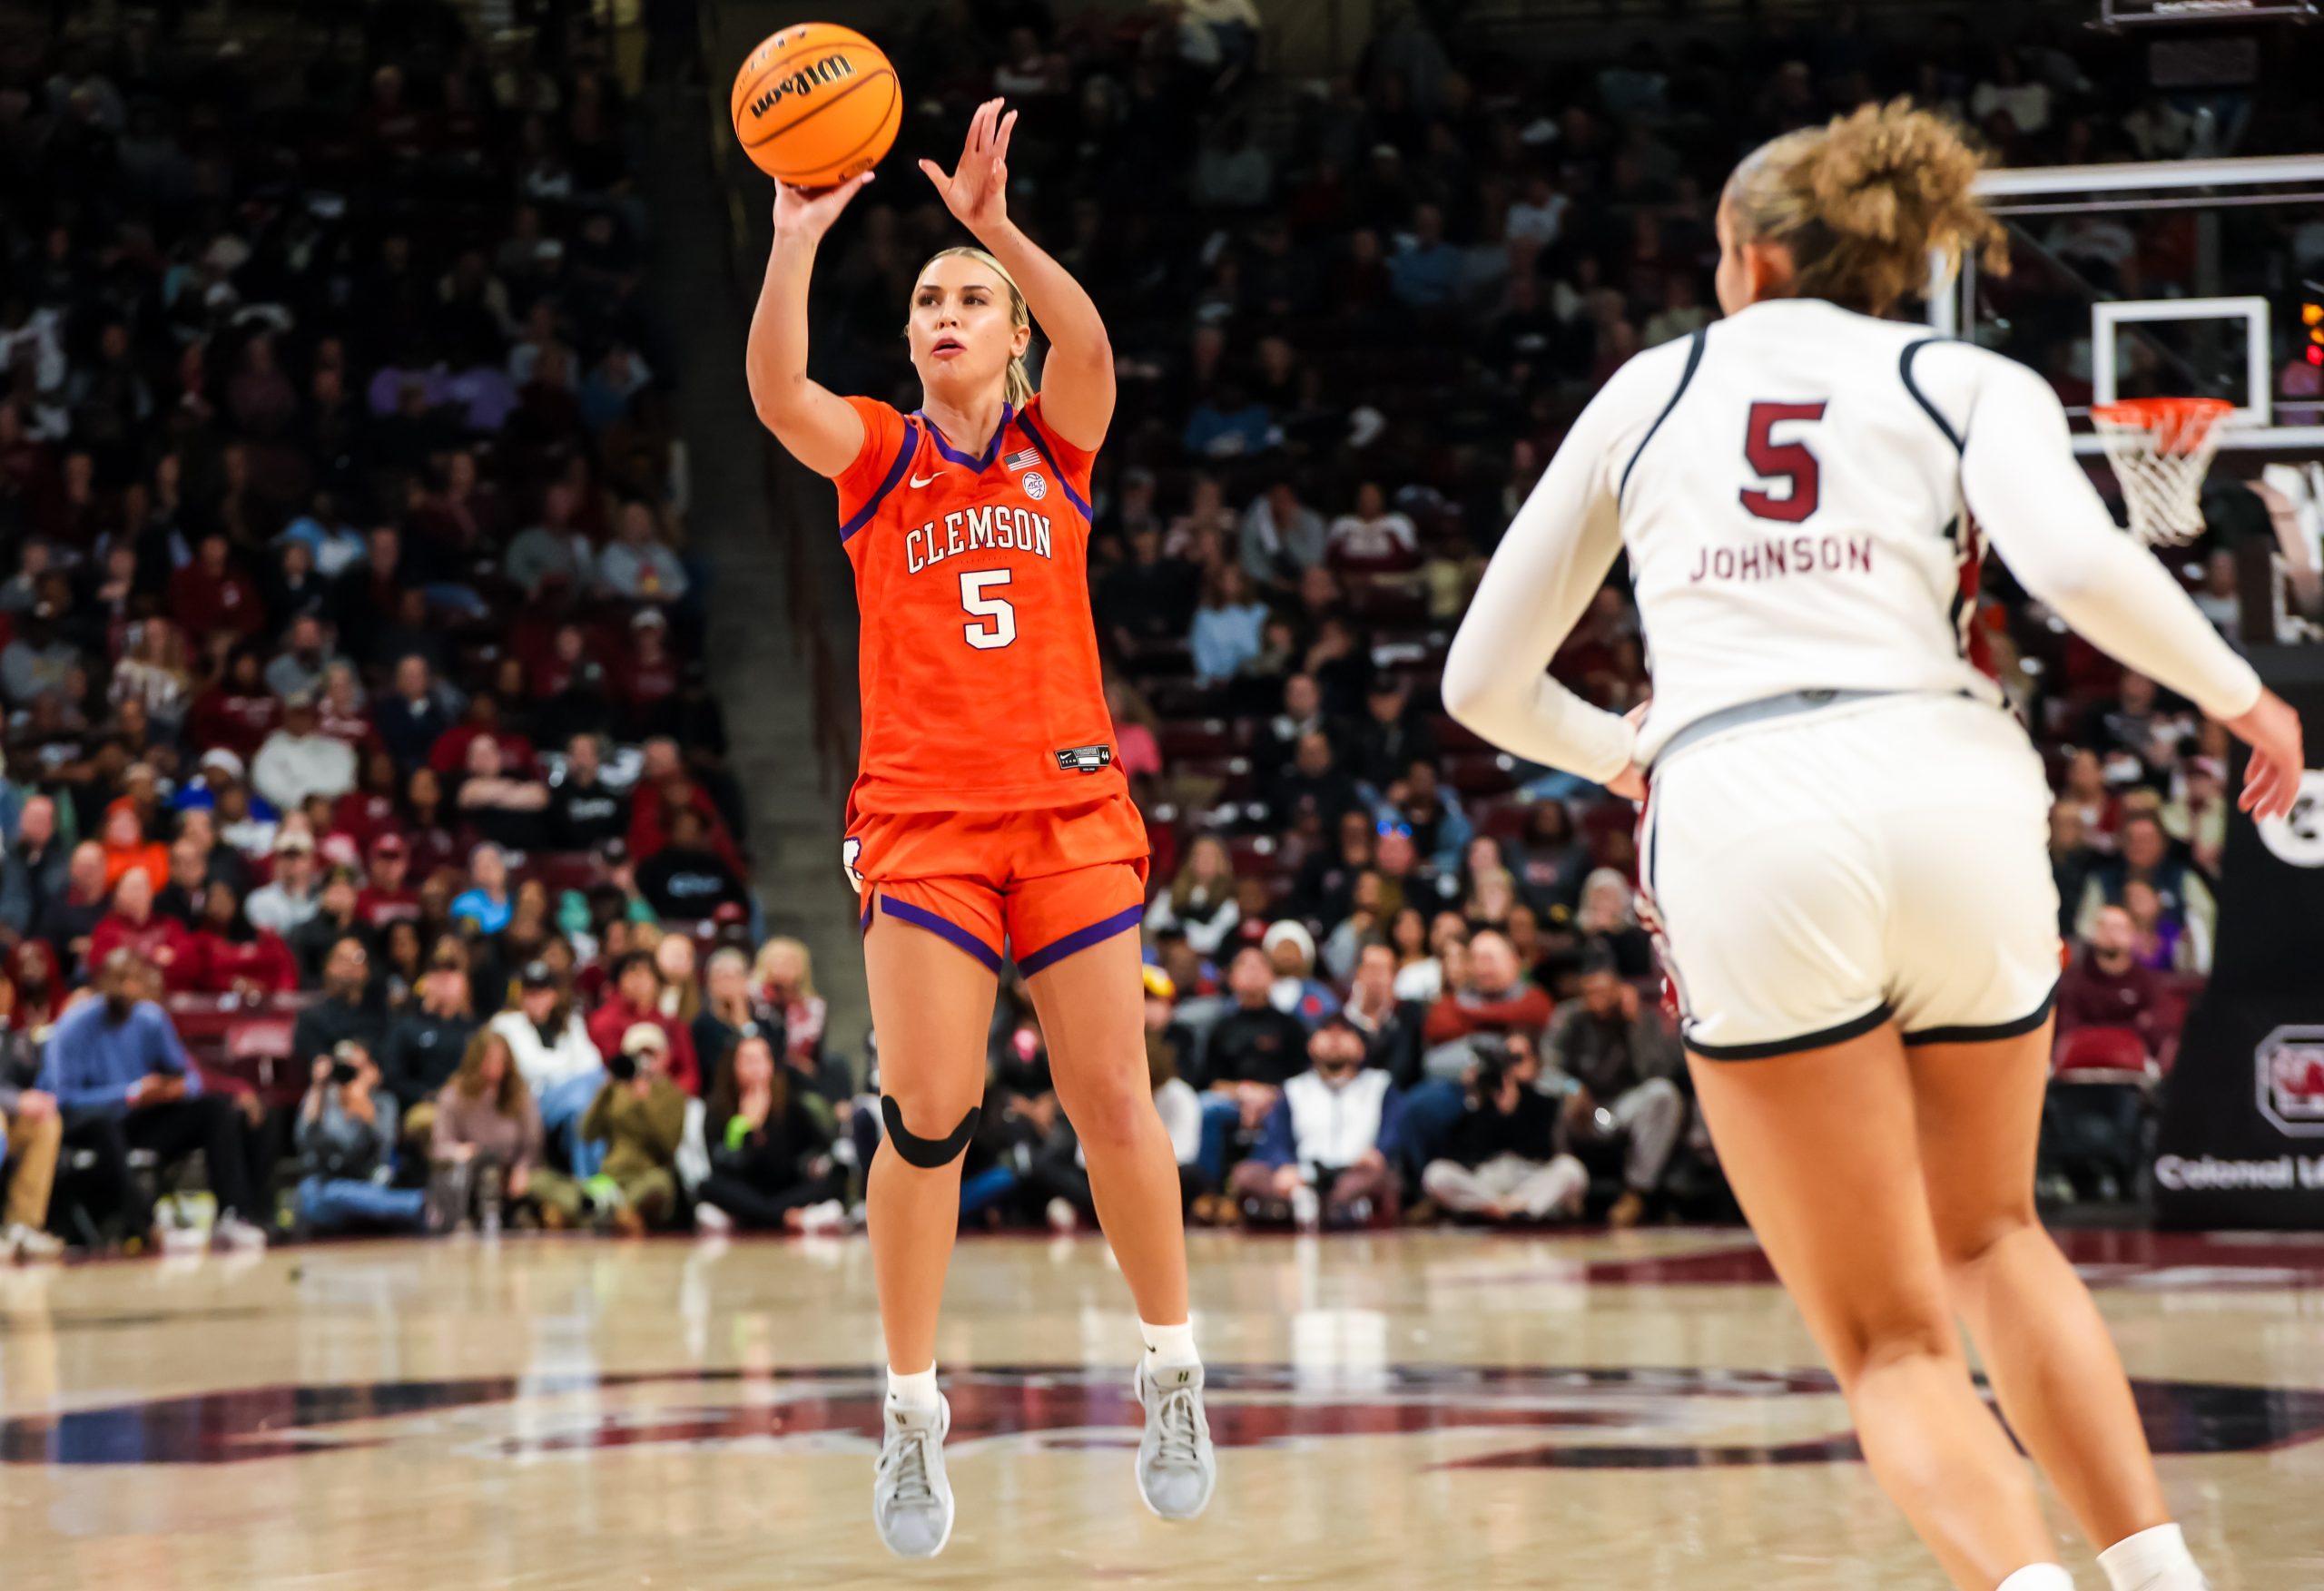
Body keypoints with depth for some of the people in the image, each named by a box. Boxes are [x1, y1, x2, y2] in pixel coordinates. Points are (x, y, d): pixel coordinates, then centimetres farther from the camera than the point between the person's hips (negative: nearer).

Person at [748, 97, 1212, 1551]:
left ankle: (1175, 1371, 16)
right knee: (926, 1114, -8)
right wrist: (797, 238, -26)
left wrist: (996, 225, -28)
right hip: (921, 817, 0)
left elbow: (1090, 343, -14)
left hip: (1071, 806, 1)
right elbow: (777, 390, -13)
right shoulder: (877, 456, 8)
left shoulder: (1055, 447, 8)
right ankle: (913, 1414, 3)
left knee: (1114, 1104, -1)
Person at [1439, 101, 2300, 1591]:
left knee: (1892, 1343, 5)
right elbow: (2077, 562, -5)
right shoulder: (1964, 381, 18)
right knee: (1990, 1232, 28)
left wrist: (1621, 753, 47)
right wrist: (2240, 694, 12)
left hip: (1742, 816, -1)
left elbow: (1484, 685, 27)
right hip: (1955, 793, 1)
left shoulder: (1648, 389, 24)